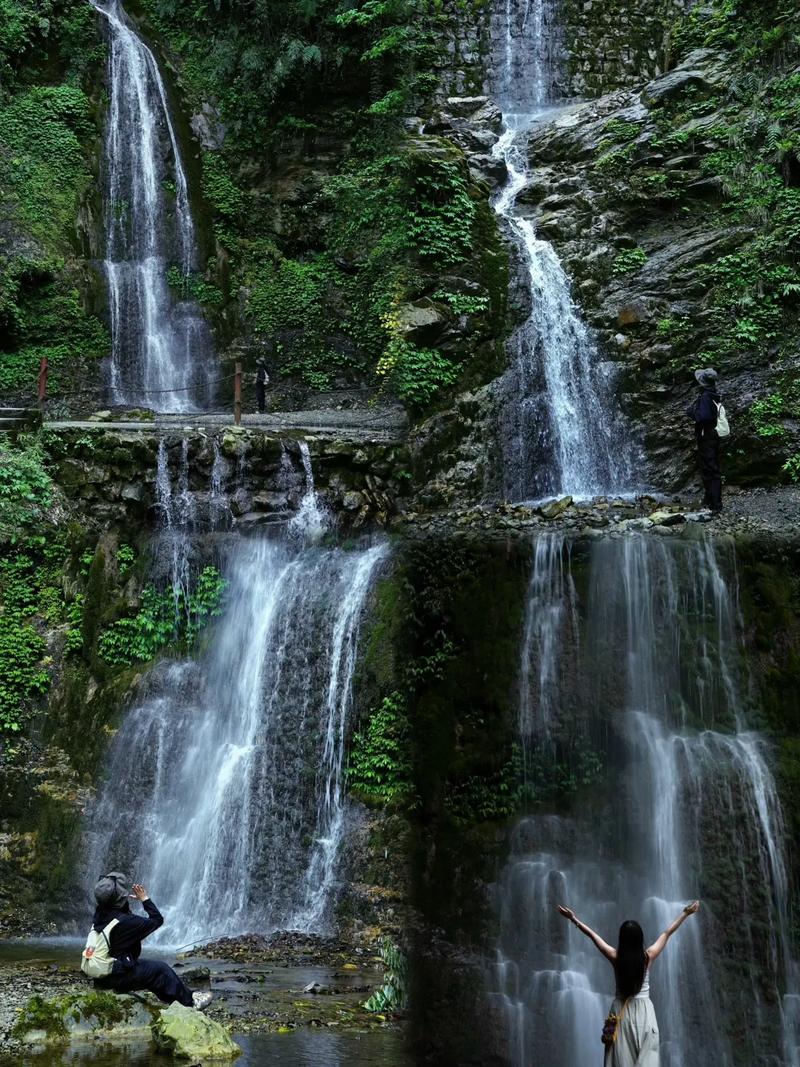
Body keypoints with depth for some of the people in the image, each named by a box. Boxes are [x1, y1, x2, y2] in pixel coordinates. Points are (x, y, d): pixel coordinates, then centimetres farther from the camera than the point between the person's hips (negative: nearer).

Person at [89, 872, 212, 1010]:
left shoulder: (99, 914, -2)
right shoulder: (125, 921, -25)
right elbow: (157, 920, -14)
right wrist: (145, 899, -5)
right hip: (118, 977, -9)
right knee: (161, 969, 8)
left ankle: (176, 1001, 36)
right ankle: (190, 1002, 21)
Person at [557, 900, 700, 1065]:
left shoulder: (615, 957, -8)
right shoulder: (648, 956, -8)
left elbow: (592, 934, 2)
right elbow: (667, 933, 2)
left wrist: (573, 919, 12)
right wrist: (685, 913, 13)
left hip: (621, 1011, 0)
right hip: (644, 1011, 0)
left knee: (622, 1058, 2)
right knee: (645, 1058, -2)